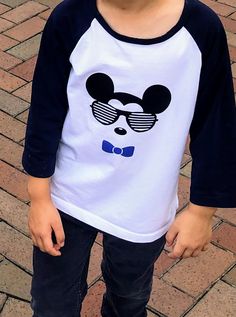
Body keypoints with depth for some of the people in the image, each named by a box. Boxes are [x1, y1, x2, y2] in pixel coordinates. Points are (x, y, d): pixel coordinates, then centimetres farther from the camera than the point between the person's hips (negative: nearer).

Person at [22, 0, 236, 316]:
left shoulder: (202, 30, -20)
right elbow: (46, 114, -10)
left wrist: (202, 211, -3)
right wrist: (39, 198, -5)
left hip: (143, 210, 1)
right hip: (66, 197, 0)